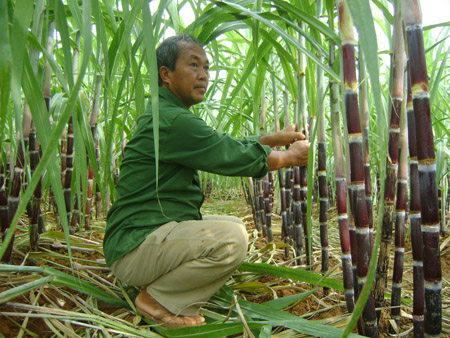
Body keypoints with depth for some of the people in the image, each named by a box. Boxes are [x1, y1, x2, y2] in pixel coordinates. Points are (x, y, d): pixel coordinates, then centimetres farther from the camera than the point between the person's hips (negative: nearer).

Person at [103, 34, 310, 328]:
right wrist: (291, 157, 0)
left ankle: (178, 305, 9)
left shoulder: (166, 115, 14)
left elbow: (224, 146, 16)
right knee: (231, 238, -26)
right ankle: (157, 299, -3)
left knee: (234, 225, 15)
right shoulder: (172, 121, -19)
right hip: (135, 247, -10)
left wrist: (275, 138, 11)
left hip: (155, 234, 10)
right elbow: (238, 158, -16)